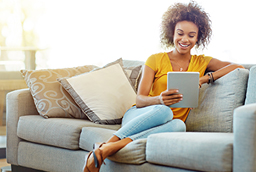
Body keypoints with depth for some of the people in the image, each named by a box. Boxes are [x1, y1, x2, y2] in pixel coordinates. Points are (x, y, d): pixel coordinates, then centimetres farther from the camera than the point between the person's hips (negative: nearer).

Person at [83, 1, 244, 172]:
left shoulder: (201, 62, 12)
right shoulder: (156, 60, 4)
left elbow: (238, 67, 1)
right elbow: (140, 99, -5)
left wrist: (205, 78, -10)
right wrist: (159, 100, -28)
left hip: (166, 125, 2)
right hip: (137, 117, -2)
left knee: (179, 125, -37)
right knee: (164, 111, -37)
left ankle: (110, 148, -44)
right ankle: (103, 147, -39)